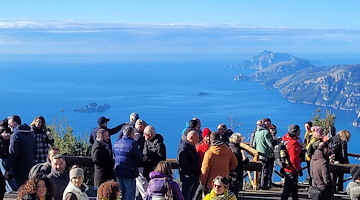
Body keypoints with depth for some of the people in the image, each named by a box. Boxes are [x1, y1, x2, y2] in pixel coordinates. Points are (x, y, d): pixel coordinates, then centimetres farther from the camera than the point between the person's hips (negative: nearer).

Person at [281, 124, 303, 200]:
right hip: (292, 170, -10)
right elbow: (294, 159, -26)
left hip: (287, 168, 10)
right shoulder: (294, 143, -21)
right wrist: (299, 169, -16)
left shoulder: (286, 140, 8)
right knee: (288, 189, -3)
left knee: (294, 188, 20)